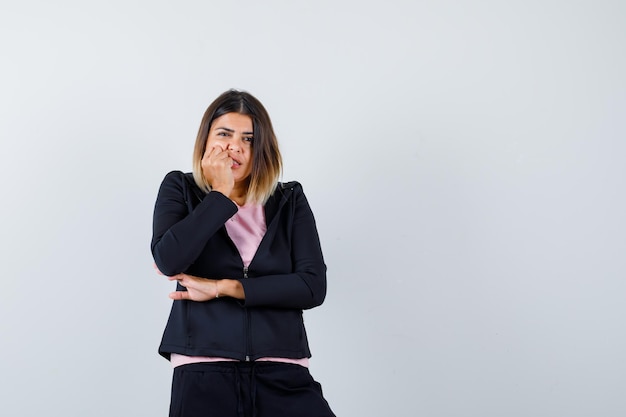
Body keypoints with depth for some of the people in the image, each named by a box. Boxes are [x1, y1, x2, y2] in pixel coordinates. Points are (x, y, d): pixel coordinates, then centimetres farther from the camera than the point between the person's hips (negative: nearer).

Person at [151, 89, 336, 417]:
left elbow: (313, 286, 0)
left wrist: (224, 287, -5)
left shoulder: (290, 201, 12)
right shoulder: (180, 189, 11)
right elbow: (169, 261, -8)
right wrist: (221, 194, -4)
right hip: (203, 369, -1)